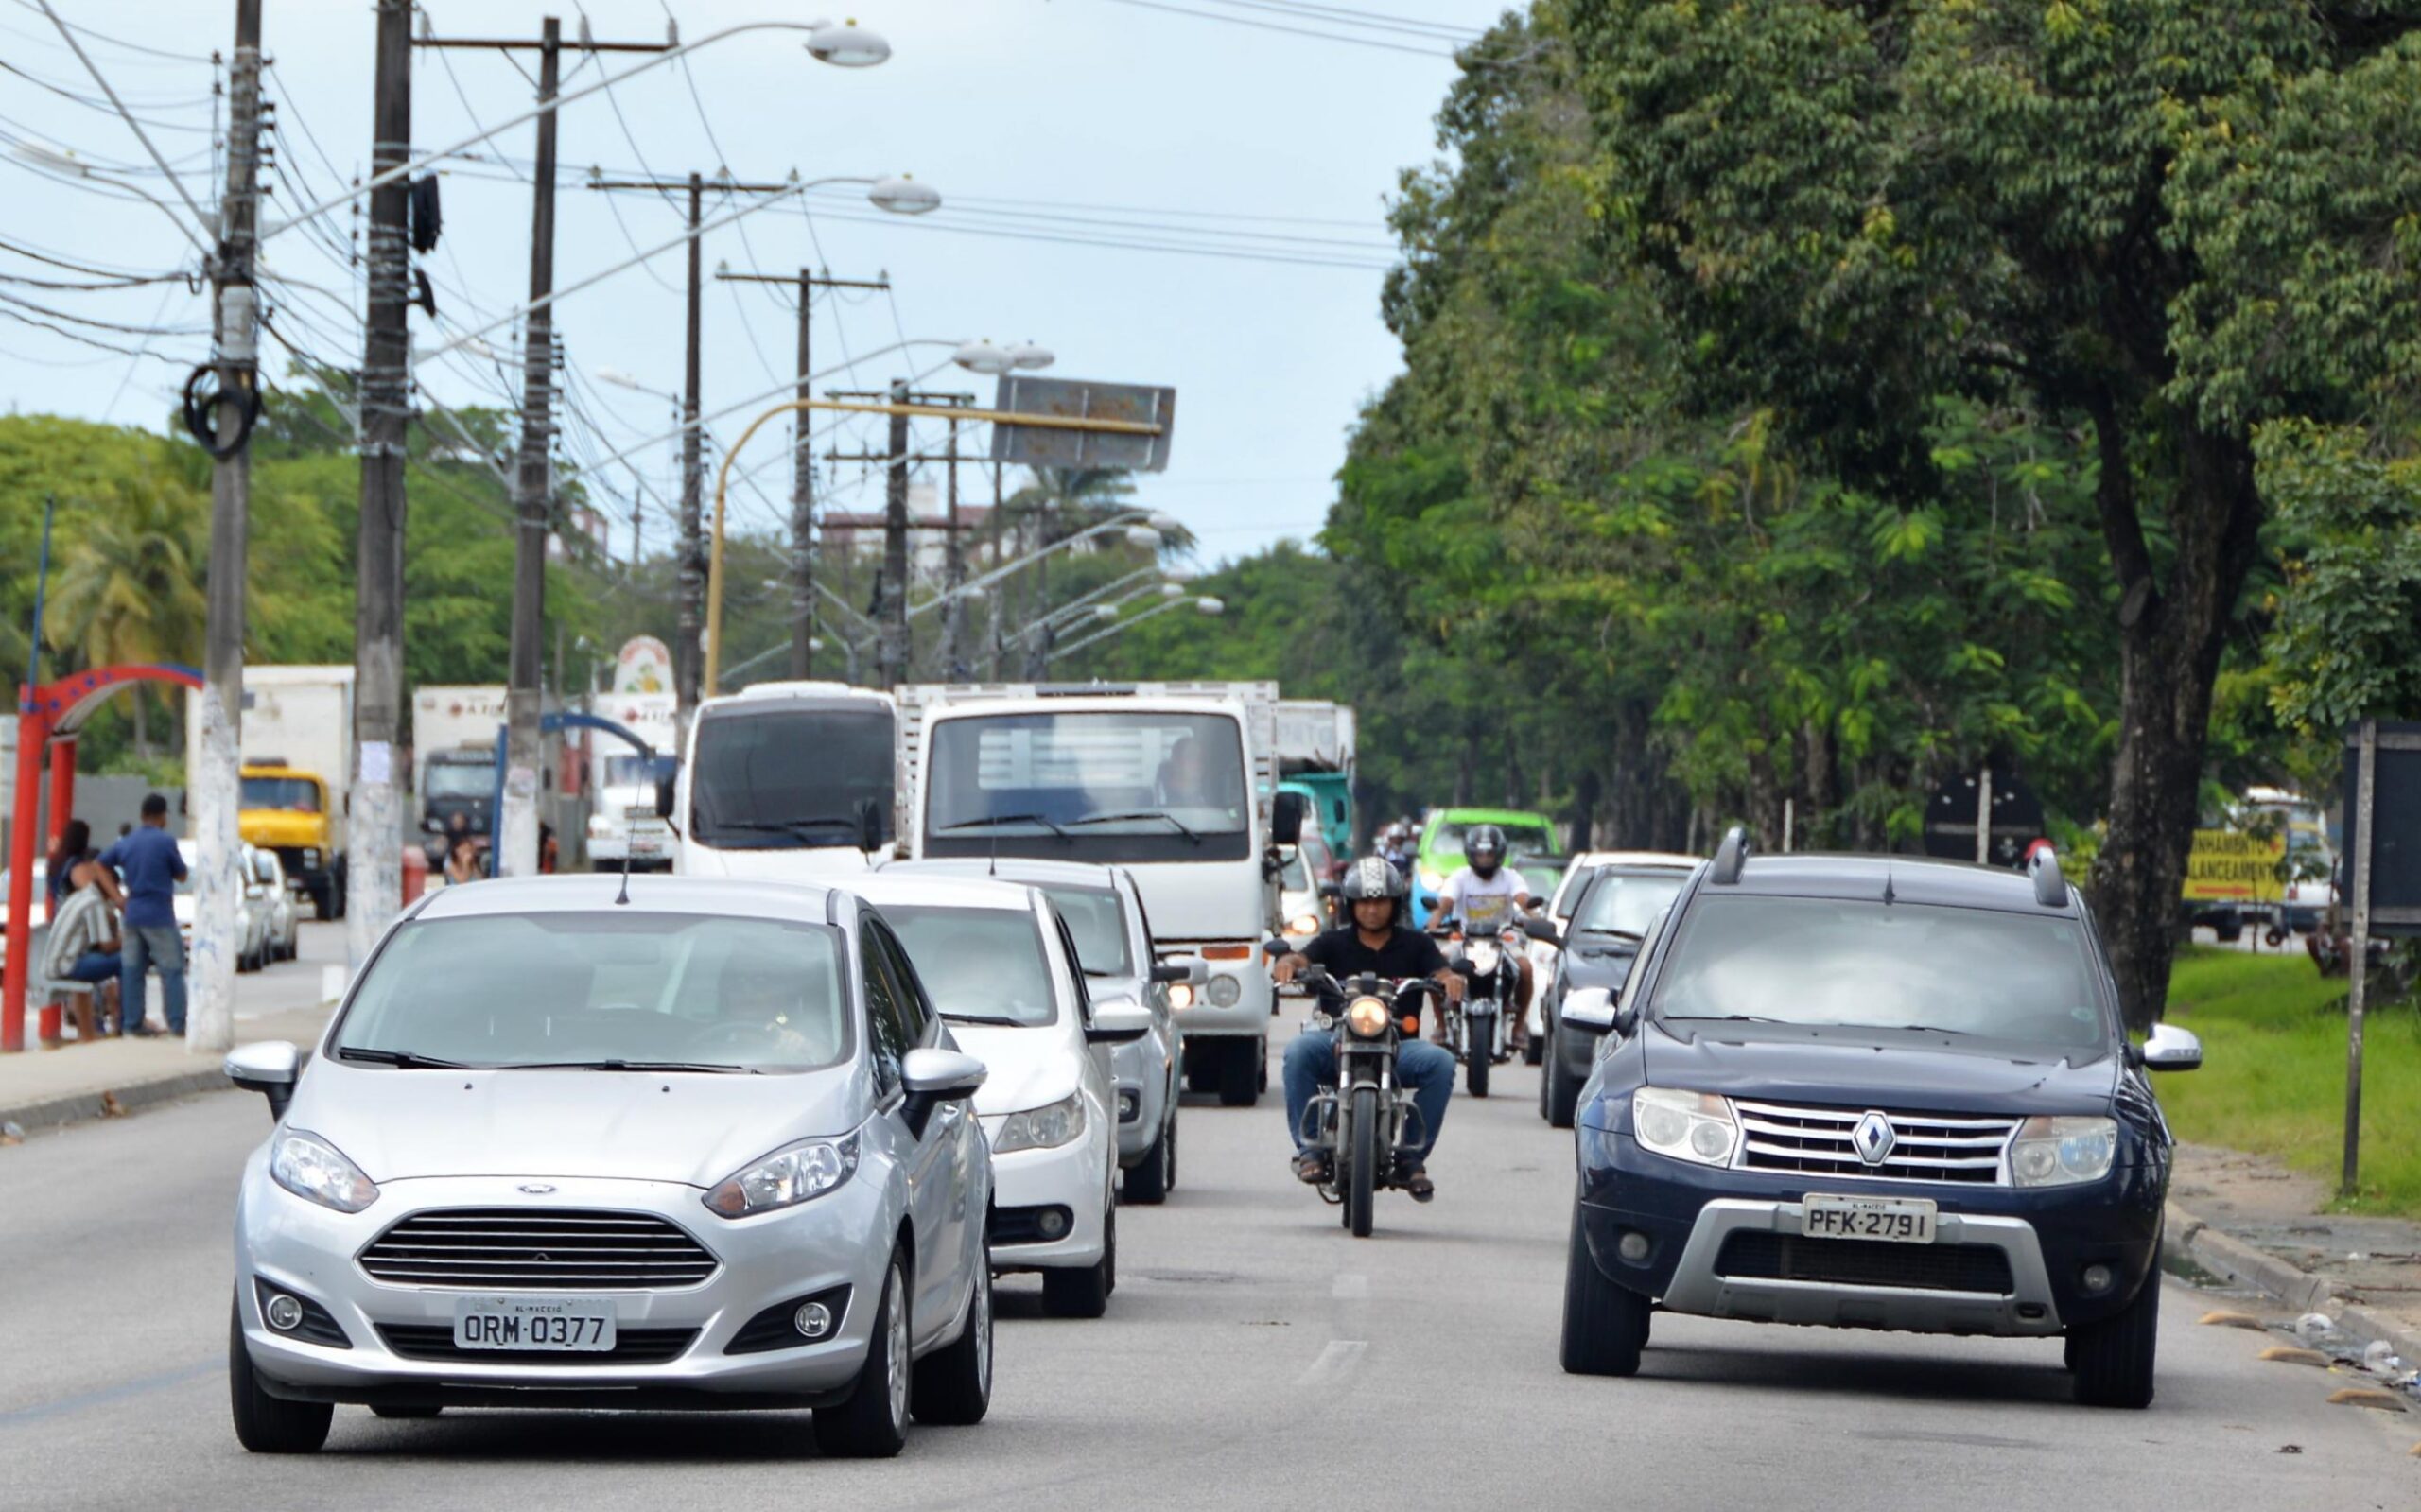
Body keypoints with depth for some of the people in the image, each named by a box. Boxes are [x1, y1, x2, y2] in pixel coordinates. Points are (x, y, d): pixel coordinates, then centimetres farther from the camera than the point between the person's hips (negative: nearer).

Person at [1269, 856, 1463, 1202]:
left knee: (1441, 1063, -28)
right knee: (1299, 1052, -31)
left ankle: (1411, 1155, -17)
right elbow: (1301, 959, -6)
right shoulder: (1335, 943, 11)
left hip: (1399, 1046, 0)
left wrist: (1450, 979, -28)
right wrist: (1286, 964, -31)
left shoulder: (1416, 945, 12)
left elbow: (1441, 973, -2)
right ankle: (1309, 1146, -22)